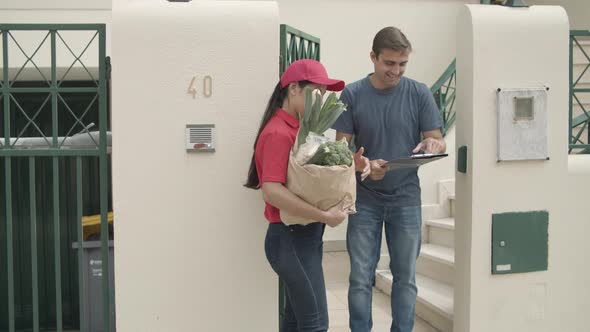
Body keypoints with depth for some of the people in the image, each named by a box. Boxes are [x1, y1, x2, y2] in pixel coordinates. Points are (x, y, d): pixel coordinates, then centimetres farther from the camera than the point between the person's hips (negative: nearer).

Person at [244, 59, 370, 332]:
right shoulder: (278, 133, -18)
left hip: (303, 236, 9)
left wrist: (350, 164, -4)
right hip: (292, 238, -9)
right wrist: (324, 216, -26)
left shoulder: (299, 128, 10)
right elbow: (271, 191, -28)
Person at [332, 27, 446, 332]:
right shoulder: (352, 94, -4)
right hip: (364, 199, -1)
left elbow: (438, 142, 0)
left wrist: (433, 145, -24)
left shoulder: (419, 93, -2)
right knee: (361, 279, 4)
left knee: (405, 277, 9)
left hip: (406, 198, 1)